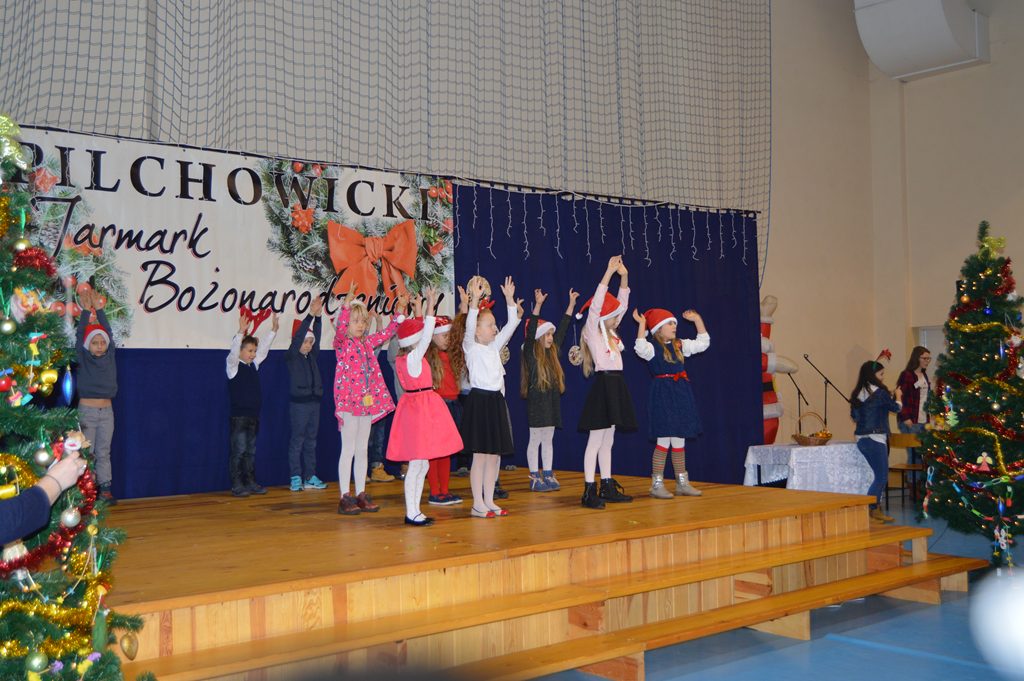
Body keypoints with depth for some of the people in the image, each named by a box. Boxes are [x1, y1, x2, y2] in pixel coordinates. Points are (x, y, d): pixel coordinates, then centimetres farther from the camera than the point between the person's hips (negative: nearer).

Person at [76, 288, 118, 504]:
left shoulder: (110, 357, 5)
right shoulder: (82, 359, -1)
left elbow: (108, 332, -1)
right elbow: (80, 335, -10)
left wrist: (98, 308, -4)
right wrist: (86, 311, -11)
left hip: (107, 411, 3)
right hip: (86, 410, -3)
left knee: (104, 453, 7)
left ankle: (105, 490, 9)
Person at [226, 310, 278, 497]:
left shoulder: (254, 365, 11)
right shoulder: (233, 365, -7)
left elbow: (264, 348, 9)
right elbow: (233, 351, -24)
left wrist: (273, 329, -1)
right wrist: (241, 332, -38)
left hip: (254, 416, 7)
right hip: (239, 416, -7)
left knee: (251, 452, 12)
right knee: (239, 452, -4)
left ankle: (251, 483, 18)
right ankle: (237, 486, 0)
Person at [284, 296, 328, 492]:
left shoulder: (312, 356, 12)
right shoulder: (291, 357, -4)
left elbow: (317, 336, 4)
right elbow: (298, 336, -16)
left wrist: (318, 316, -7)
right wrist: (310, 315, -22)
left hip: (314, 401, 6)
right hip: (298, 402, -6)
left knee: (311, 441, 8)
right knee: (297, 441, -2)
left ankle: (310, 477, 11)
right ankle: (296, 478, 1)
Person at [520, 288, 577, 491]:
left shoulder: (553, 352, 10)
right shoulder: (531, 353, -8)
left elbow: (562, 329, 13)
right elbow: (530, 331, -21)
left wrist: (571, 304, 13)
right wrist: (538, 305, -29)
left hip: (552, 400, 7)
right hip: (537, 400, -7)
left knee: (548, 440, 11)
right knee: (535, 440, 1)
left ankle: (548, 475, 16)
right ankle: (534, 478, 6)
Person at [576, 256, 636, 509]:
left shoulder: (610, 333, 15)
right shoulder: (593, 333, -6)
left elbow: (622, 304, 16)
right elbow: (596, 303, -17)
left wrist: (624, 277, 6)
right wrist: (609, 272, -19)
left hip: (615, 386, 8)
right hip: (603, 385, -8)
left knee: (607, 440, 12)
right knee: (596, 440, -7)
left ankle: (607, 487, 18)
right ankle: (589, 491, -6)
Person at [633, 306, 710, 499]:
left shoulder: (680, 345, 13)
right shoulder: (652, 348, -8)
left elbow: (703, 343, 18)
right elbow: (640, 348, -31)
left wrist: (697, 320, 15)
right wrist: (641, 324, -28)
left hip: (680, 394, 7)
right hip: (662, 395, -7)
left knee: (679, 440, 12)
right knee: (663, 440, -7)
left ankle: (682, 483, 20)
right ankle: (657, 484, 2)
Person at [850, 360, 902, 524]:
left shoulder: (857, 394, 7)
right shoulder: (879, 392, -13)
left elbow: (854, 416, 17)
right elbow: (896, 407, 3)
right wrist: (898, 396, 22)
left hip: (861, 439, 8)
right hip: (875, 439, -8)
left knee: (880, 475, 17)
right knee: (881, 478, -1)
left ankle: (876, 511, 20)